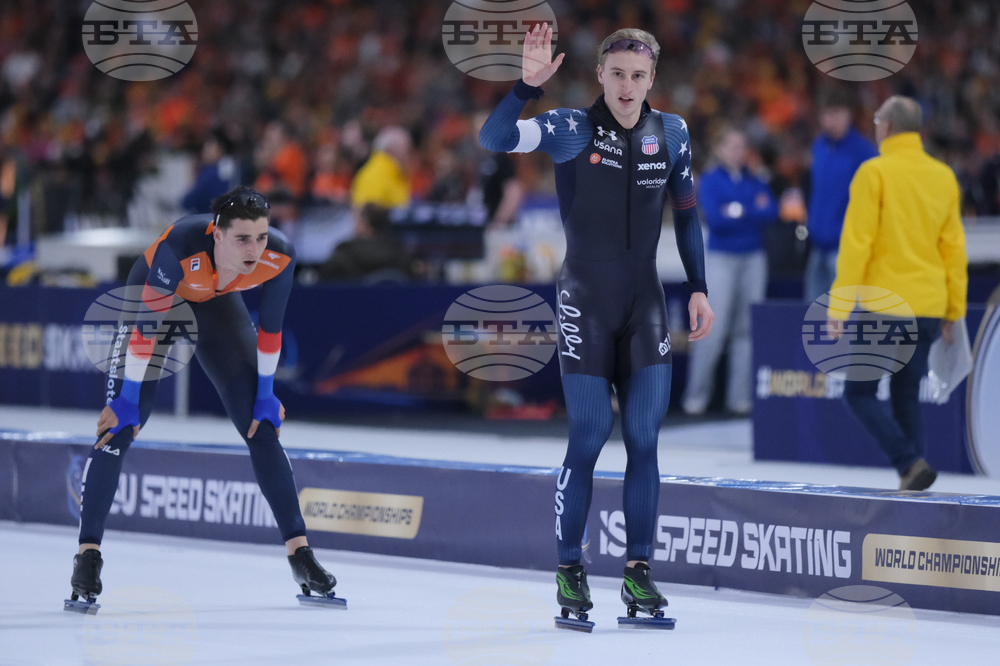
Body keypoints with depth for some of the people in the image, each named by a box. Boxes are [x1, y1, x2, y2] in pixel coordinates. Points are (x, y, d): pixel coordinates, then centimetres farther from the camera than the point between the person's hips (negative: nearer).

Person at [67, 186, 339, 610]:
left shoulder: (279, 256, -31)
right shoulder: (180, 247, -43)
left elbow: (270, 328, -13)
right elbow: (145, 325, -31)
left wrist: (265, 393, -6)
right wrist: (128, 399, -24)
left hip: (218, 305, 4)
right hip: (152, 300, -3)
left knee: (261, 424, -1)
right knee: (119, 427, -13)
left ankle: (299, 551, 5)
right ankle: (88, 553, -5)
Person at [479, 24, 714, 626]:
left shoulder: (672, 133, 5)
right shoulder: (573, 130, -7)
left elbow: (686, 214, 15)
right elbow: (494, 139, -20)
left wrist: (699, 289, 11)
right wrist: (528, 85, -33)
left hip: (646, 305, 4)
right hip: (585, 304, -4)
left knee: (645, 437, 1)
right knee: (590, 437, -6)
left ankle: (639, 570, 9)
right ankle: (570, 571, 6)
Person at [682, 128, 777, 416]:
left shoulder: (755, 183, 13)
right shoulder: (710, 181, 1)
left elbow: (772, 213, -2)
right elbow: (715, 219, -13)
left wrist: (738, 211, -13)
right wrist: (754, 212, -9)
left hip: (753, 259, 4)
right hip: (721, 259, -4)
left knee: (747, 329, 1)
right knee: (714, 330, -9)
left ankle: (740, 396, 5)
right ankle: (696, 396, -2)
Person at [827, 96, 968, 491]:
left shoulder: (875, 173, -9)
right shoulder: (943, 177, 8)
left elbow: (856, 243, -12)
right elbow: (954, 247, 10)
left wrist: (839, 305, -10)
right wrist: (954, 310, 16)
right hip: (928, 307, 6)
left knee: (859, 393, 3)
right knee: (906, 398, 14)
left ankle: (910, 462, -14)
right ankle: (911, 484, 7)